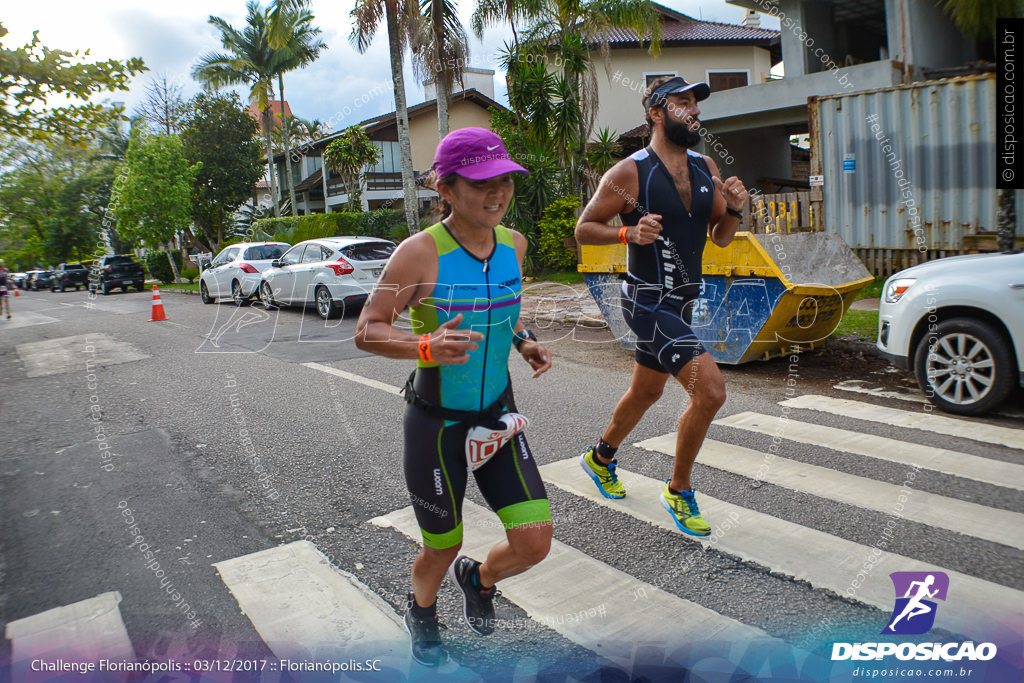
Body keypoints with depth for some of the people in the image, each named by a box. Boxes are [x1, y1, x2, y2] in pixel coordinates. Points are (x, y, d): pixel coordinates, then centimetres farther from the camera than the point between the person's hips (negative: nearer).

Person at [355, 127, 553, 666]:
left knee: (535, 542, -1)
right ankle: (421, 614, 52)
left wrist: (525, 342, -2)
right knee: (443, 548, 14)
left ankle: (479, 578, 36)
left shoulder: (514, 244, -1)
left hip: (498, 415, 5)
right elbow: (367, 331, -14)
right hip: (437, 423, -4)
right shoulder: (420, 253, -19)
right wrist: (426, 345, -32)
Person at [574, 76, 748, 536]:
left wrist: (734, 209, -8)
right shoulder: (630, 173, -13)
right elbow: (583, 230, -8)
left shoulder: (706, 168, 7)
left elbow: (720, 238, 13)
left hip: (683, 300, 8)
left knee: (646, 391, 21)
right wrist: (629, 232, -24)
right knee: (710, 390, -17)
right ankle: (679, 491, 6)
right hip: (647, 302, -8)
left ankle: (600, 458, 47)